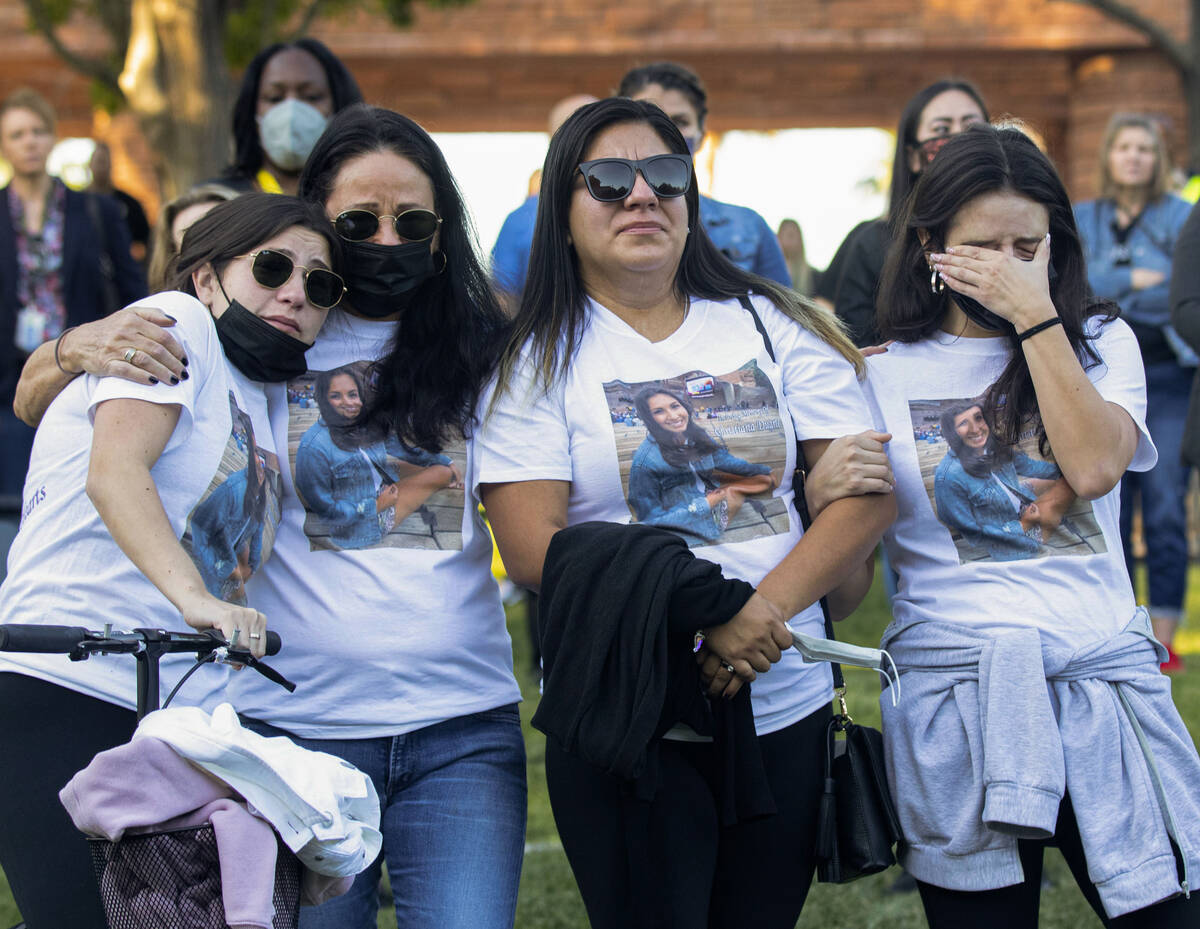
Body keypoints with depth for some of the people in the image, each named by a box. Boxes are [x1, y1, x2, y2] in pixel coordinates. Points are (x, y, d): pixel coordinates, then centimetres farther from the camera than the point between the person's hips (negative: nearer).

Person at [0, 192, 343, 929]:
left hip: (180, 725, 8)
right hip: (62, 691, -8)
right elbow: (115, 470, -17)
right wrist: (193, 595, -28)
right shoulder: (177, 322, 0)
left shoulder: (265, 399, 22)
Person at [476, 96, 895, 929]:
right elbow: (534, 547, -10)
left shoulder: (774, 326, 8)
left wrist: (766, 611, -14)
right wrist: (708, 616, -20)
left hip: (787, 709, 3)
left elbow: (867, 492, 2)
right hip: (627, 726, -3)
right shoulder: (540, 360, 0)